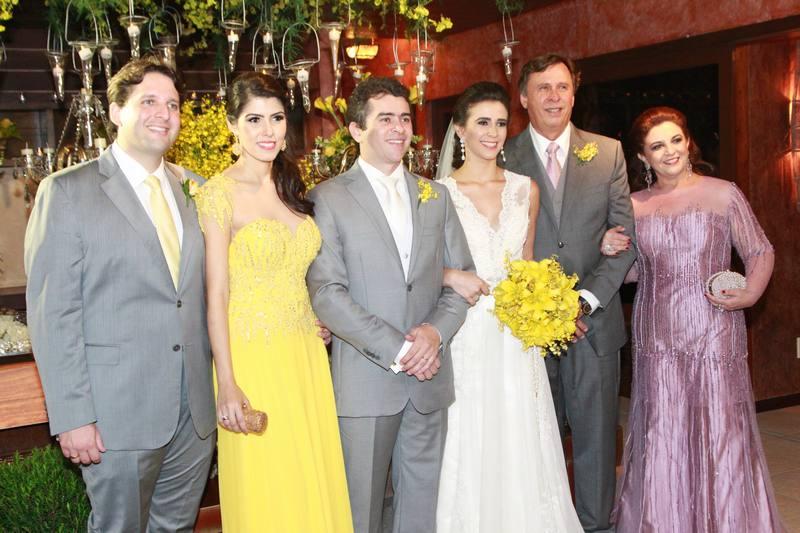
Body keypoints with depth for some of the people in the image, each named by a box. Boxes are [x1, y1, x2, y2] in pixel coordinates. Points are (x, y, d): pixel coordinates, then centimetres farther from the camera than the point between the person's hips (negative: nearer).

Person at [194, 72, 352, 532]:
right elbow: (217, 295, -11)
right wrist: (227, 385, -15)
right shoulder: (219, 194, -9)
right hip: (253, 358, -6)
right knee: (266, 496, 5)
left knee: (315, 485, 12)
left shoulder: (292, 188, 10)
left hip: (307, 355, 6)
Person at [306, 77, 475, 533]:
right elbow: (327, 292, -11)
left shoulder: (436, 196, 11)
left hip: (430, 375, 4)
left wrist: (437, 330, -9)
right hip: (366, 380, -4)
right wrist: (396, 349, -15)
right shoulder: (329, 198, -3)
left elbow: (462, 275, 10)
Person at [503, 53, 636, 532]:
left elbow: (625, 236, 4)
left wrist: (587, 299, -8)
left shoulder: (608, 153, 6)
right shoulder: (503, 159, 1)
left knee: (596, 435, 7)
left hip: (595, 319, 1)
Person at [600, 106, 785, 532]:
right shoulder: (635, 206, 7)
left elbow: (761, 252, 4)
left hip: (714, 333, -2)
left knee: (720, 435, 1)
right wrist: (611, 253, -5)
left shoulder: (723, 194, -1)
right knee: (662, 440, 6)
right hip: (657, 337, 2)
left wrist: (751, 293, -12)